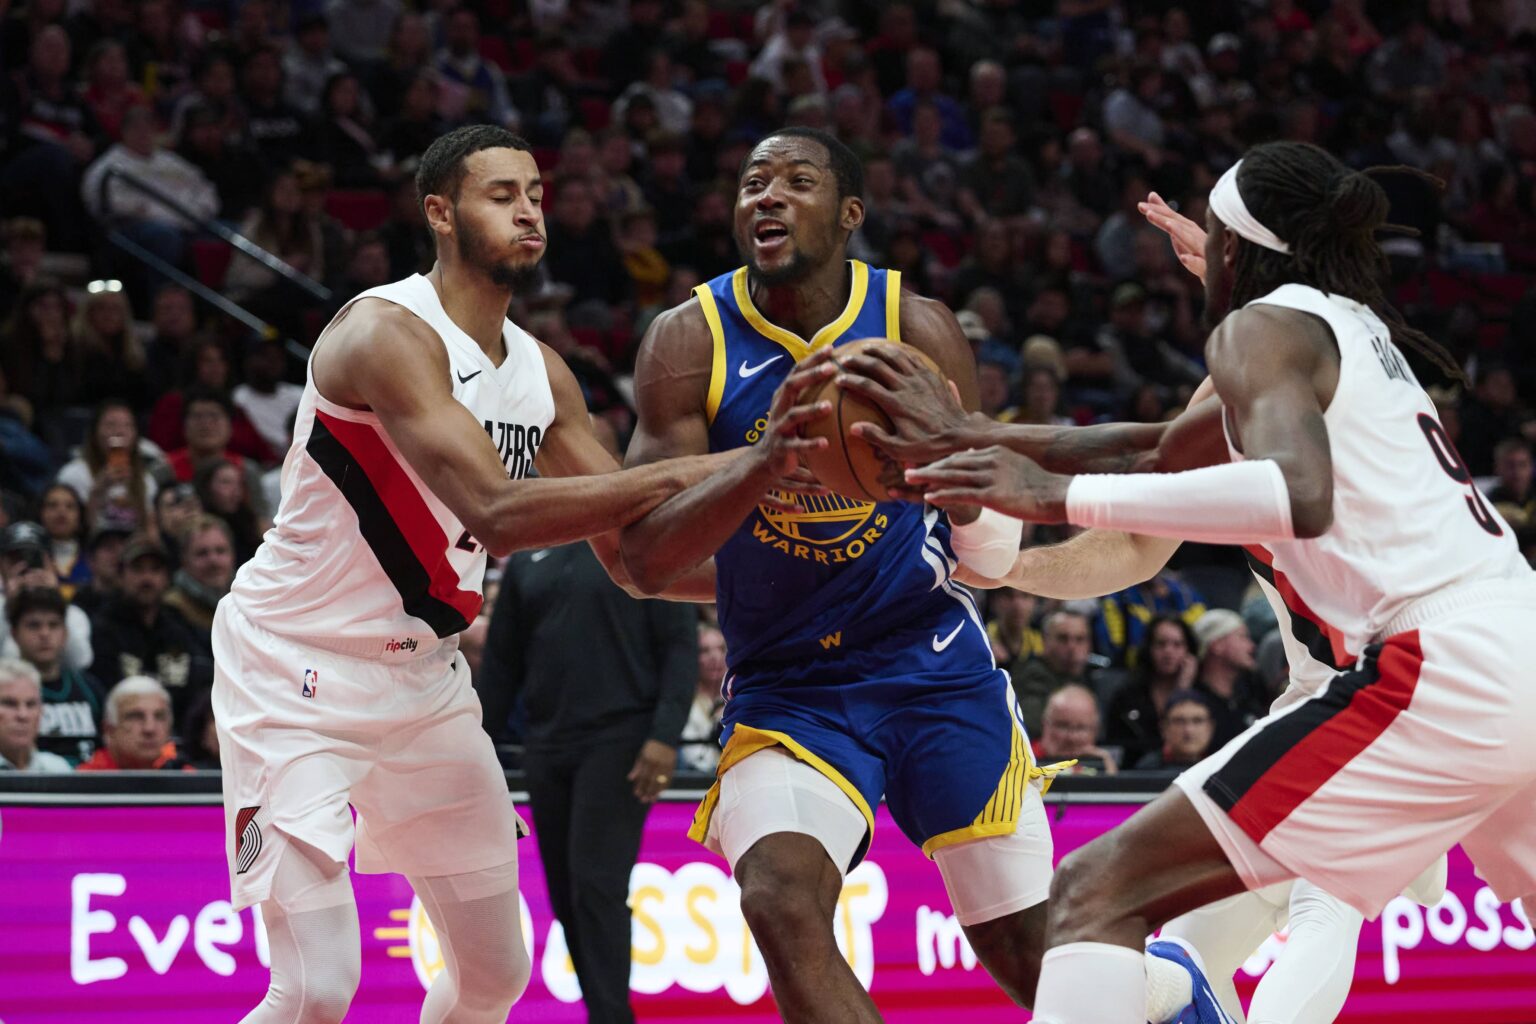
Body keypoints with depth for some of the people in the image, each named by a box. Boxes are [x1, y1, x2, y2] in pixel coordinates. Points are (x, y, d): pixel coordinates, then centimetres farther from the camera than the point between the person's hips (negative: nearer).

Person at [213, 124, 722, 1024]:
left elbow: (631, 552, 10)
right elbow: (493, 512, -34)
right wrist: (682, 476, -34)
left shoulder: (542, 372, 5)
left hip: (422, 670, 9)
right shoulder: (387, 332, -21)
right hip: (296, 667, -9)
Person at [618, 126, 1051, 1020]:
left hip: (933, 662, 1)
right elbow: (646, 561, -15)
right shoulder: (690, 342, -9)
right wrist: (766, 459, -34)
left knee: (1027, 947, 6)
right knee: (781, 903, -27)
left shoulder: (918, 329, -8)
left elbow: (991, 533, -2)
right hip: (786, 685, 0)